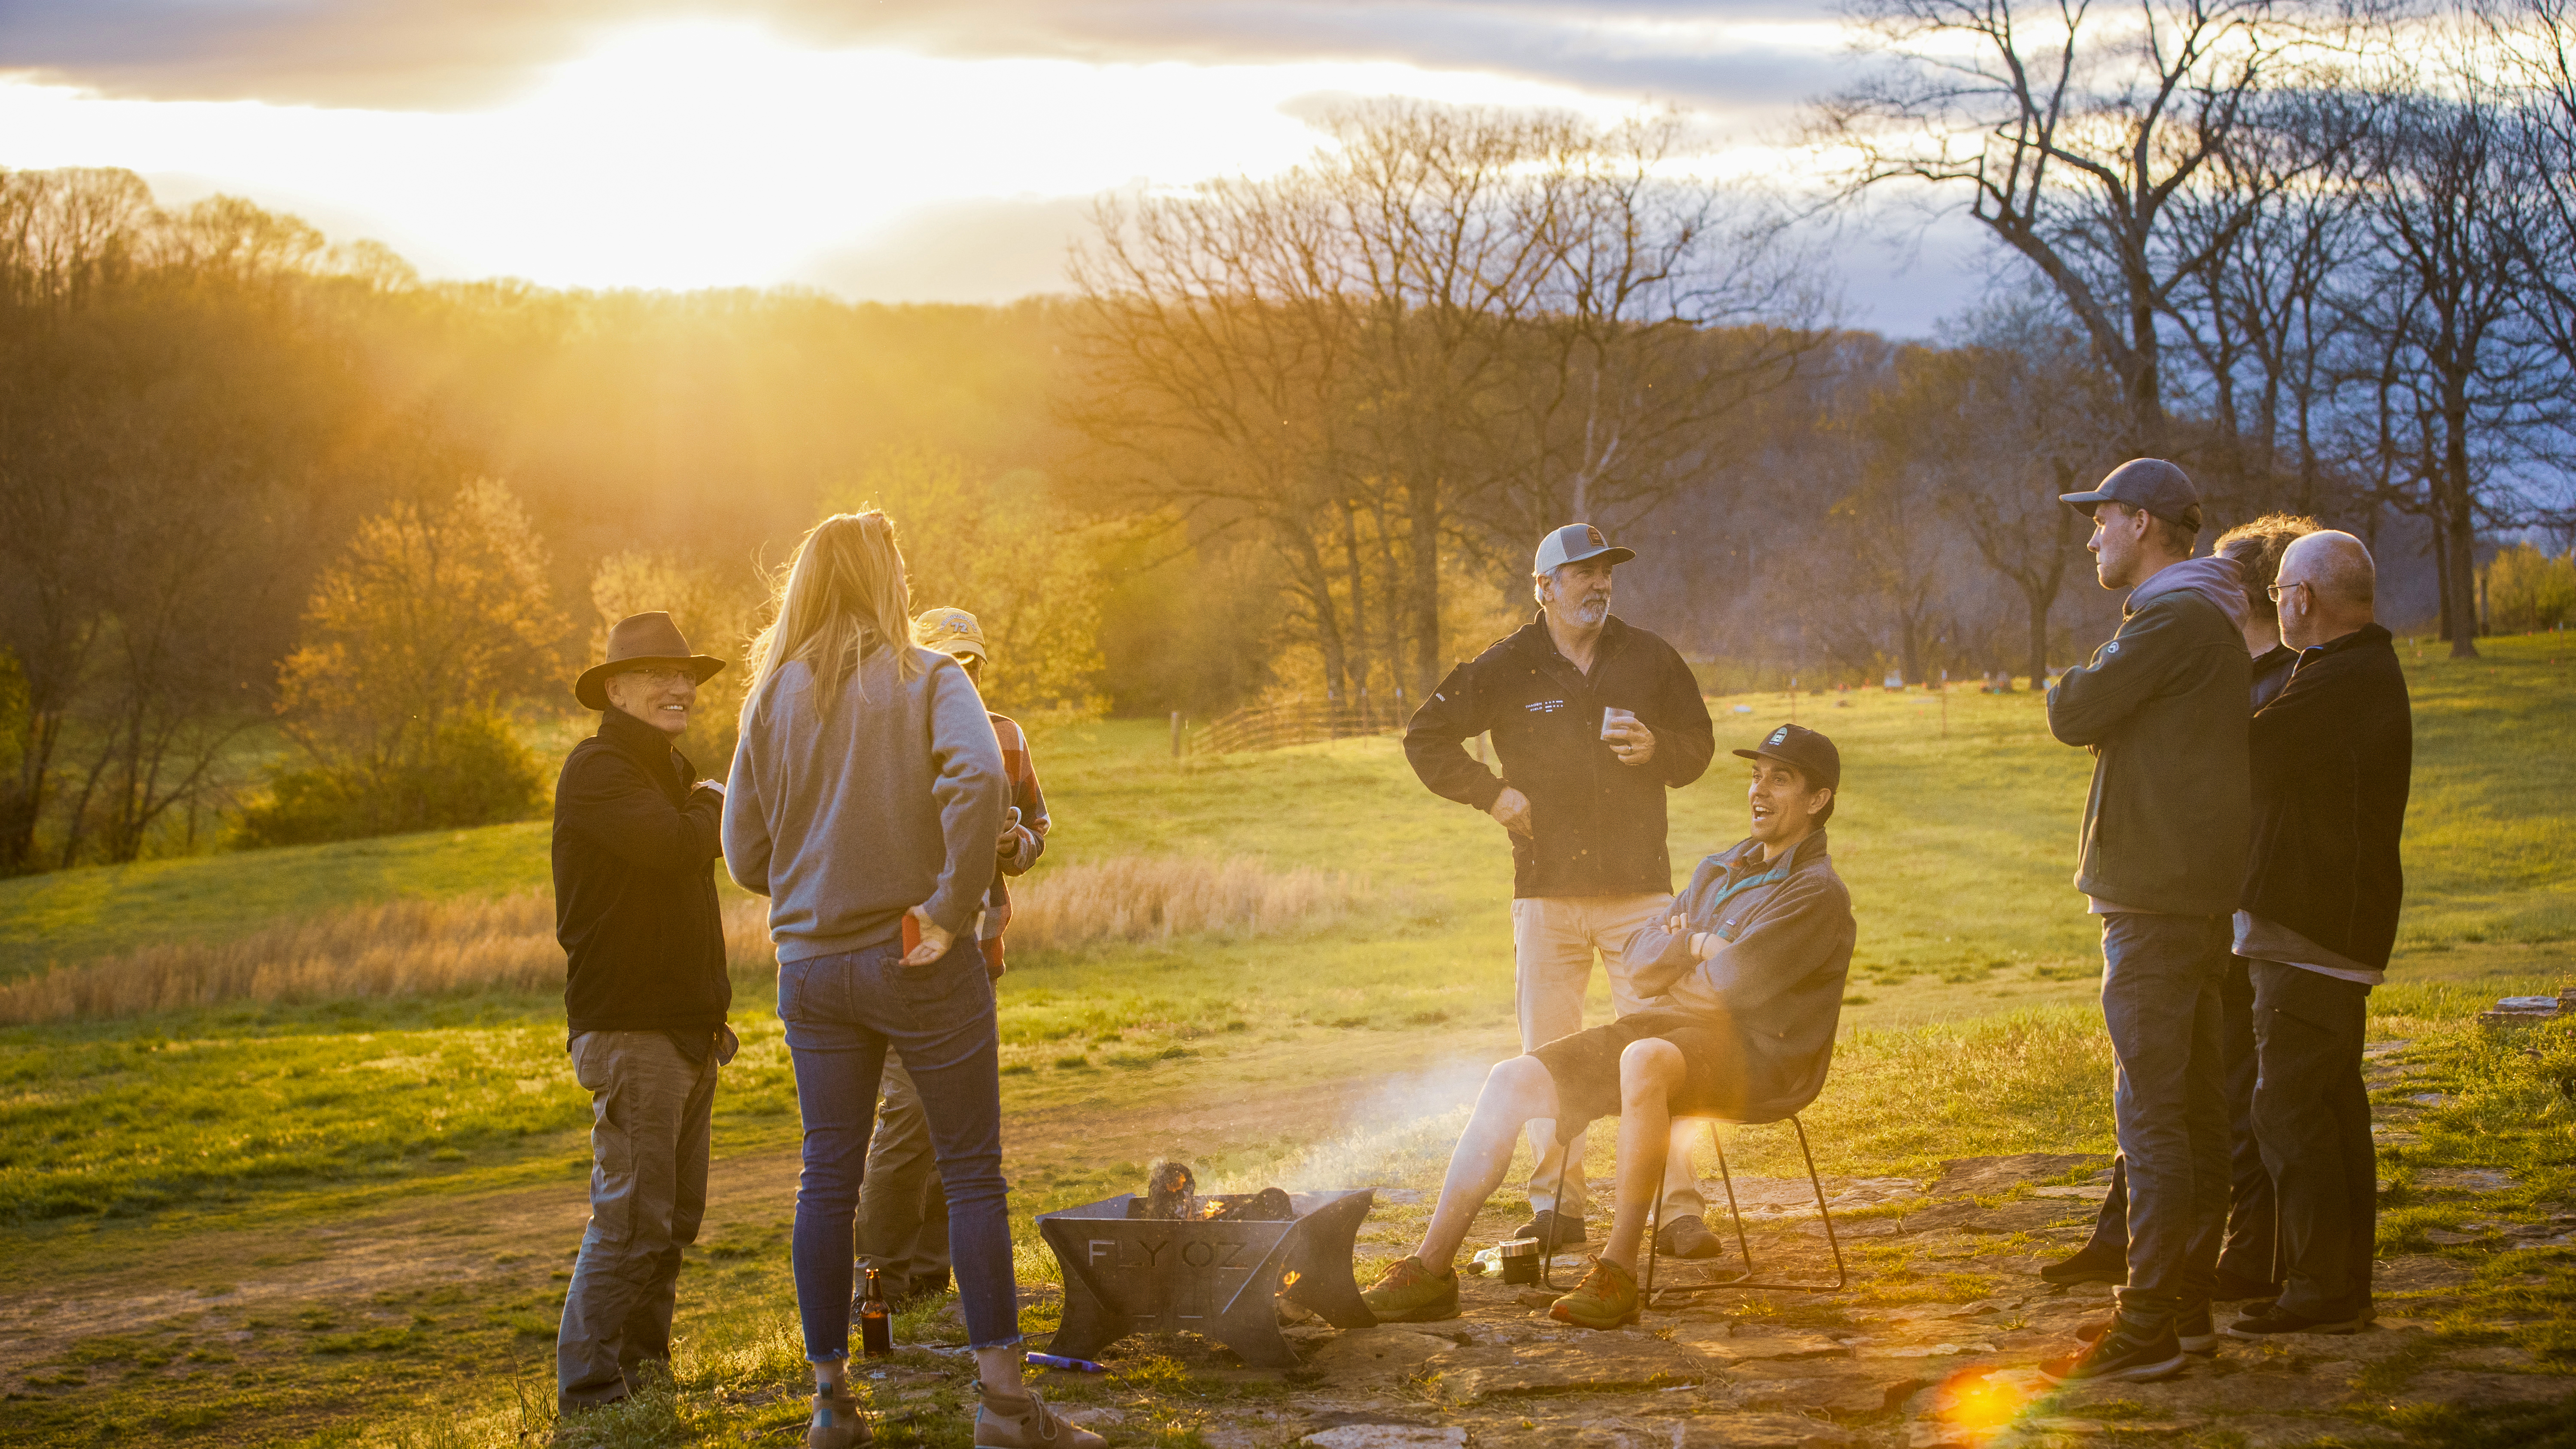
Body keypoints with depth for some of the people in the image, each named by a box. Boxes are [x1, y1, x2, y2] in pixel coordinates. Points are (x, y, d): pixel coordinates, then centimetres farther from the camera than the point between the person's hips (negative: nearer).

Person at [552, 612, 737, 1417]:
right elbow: (672, 843, -28)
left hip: (687, 1028, 10)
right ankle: (589, 1394, -6)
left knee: (675, 1216, 13)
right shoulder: (597, 769, -11)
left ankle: (643, 1368, 23)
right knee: (631, 1217, -11)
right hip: (630, 1028, -9)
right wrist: (714, 806, -5)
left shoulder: (672, 772, 20)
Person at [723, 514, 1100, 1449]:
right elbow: (977, 777, -24)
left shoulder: (773, 697, 7)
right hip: (922, 966, -4)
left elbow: (745, 855, 7)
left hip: (812, 966, 4)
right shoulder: (926, 677, -5)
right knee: (972, 1173, 2)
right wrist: (950, 910, -19)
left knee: (828, 1178, 9)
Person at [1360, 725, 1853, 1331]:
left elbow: (1733, 978, -17)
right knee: (1513, 1080, -11)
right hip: (1667, 1025, 8)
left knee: (1644, 1060, -41)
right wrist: (1701, 946, -4)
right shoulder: (1720, 869, 22)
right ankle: (1431, 1269, -13)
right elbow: (1640, 964, 16)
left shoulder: (1819, 894, -5)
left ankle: (1618, 1270, -39)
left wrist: (1683, 949, 4)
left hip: (1754, 1054, -8)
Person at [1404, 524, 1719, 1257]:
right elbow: (1425, 738, 10)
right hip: (1546, 890, 0)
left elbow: (1698, 745, 16)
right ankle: (1557, 1208, 12)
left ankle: (1679, 1210, -6)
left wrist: (1656, 749, -6)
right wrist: (1490, 793, -1)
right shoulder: (1506, 668, 2)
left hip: (1640, 886, 0)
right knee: (1547, 1051, 4)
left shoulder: (1649, 659, 6)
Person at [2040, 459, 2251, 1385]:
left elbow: (2074, 717, -15)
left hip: (2158, 897, -11)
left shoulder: (2173, 619, -15)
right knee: (2195, 1103, 12)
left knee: (2150, 1107, -10)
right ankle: (2189, 1307, 18)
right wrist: (2091, 692, 6)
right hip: (2202, 893, 11)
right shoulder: (2213, 625, 20)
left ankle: (2147, 1327, -9)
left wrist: (2068, 684, 5)